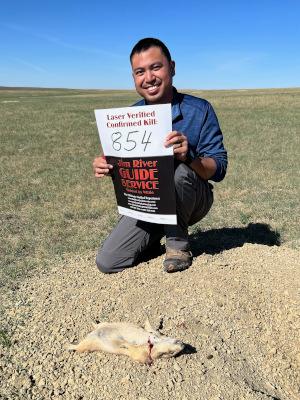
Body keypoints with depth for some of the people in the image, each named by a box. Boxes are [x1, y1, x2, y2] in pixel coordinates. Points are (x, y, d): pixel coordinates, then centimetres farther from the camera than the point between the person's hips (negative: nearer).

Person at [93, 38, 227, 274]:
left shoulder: (199, 110, -14)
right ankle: (155, 237, 19)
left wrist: (188, 157, -38)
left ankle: (178, 243, -11)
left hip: (190, 200, -2)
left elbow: (219, 170, -17)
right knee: (107, 263, -10)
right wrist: (106, 167, -18)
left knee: (176, 170, -37)